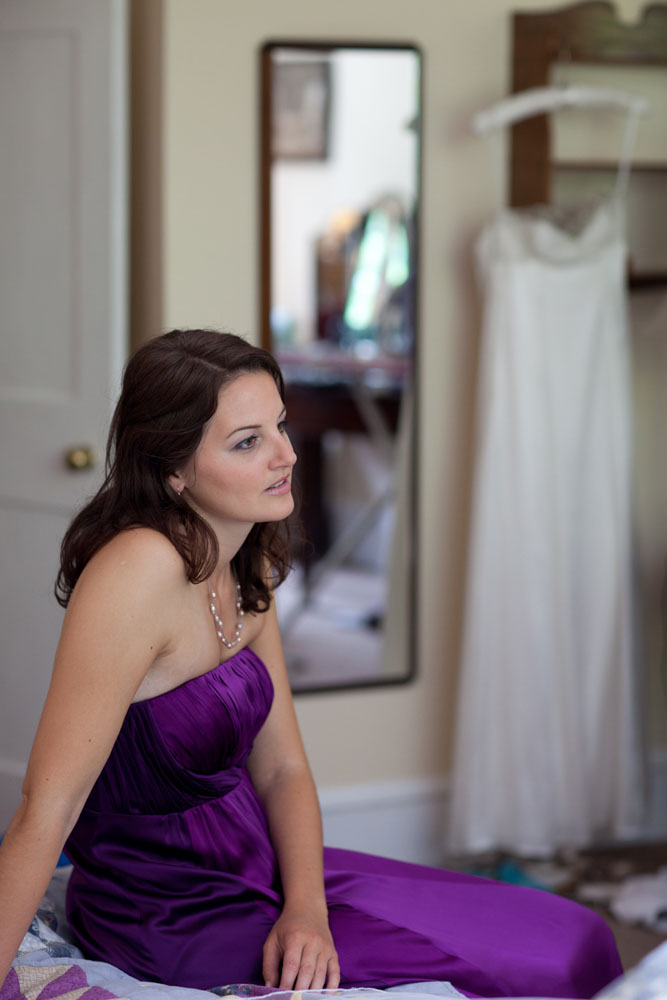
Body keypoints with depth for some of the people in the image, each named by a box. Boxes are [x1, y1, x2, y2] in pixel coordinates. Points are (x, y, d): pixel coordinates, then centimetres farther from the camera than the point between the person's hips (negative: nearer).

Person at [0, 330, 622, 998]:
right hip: (174, 916, -8)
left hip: (258, 868, 9)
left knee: (573, 941, 7)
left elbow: (281, 767, 6)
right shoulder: (139, 570, -26)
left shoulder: (248, 568, 4)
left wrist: (306, 909, -10)